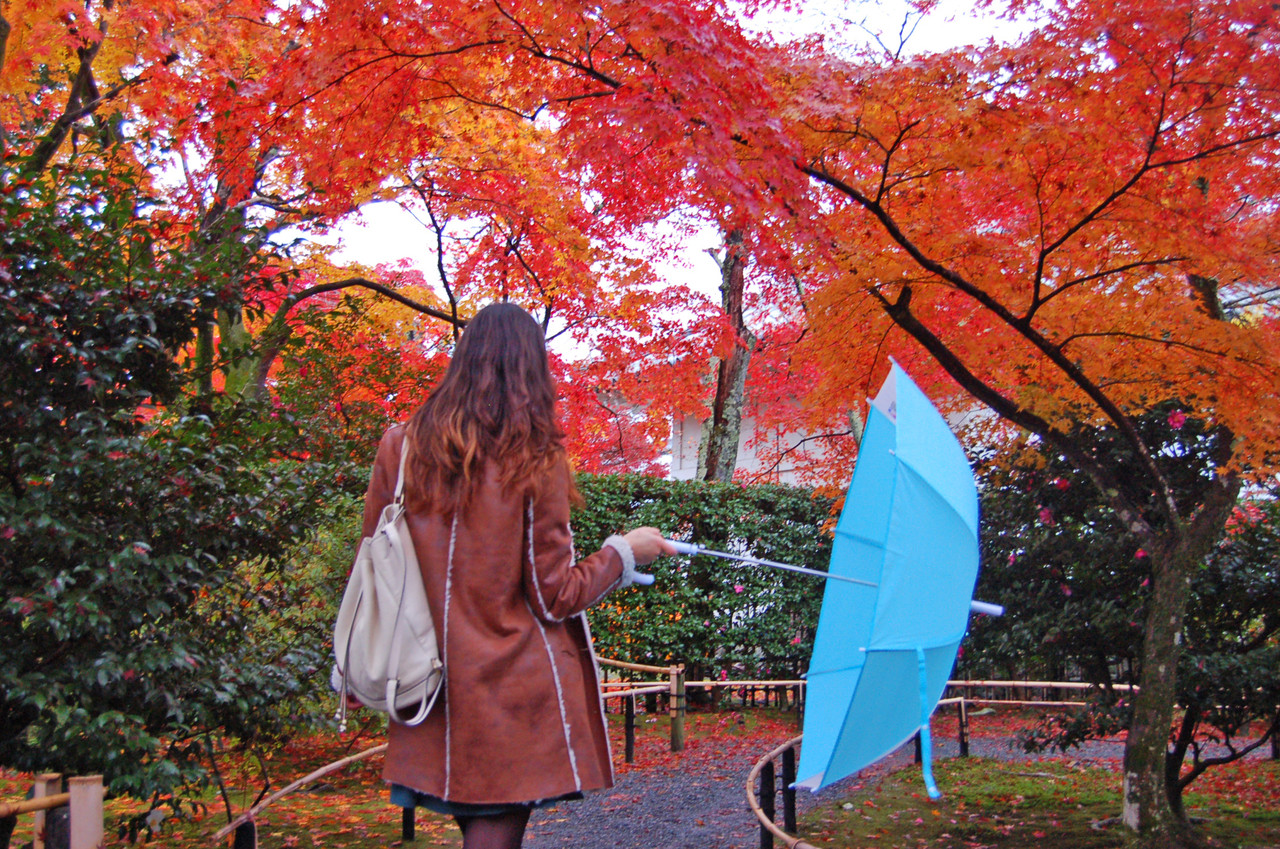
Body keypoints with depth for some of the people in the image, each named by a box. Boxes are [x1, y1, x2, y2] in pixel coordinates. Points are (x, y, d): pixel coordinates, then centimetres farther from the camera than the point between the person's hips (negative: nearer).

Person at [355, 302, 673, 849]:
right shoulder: (534, 461, -10)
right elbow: (554, 597, -7)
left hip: (431, 696, 4)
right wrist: (624, 552, 8)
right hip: (512, 700, -4)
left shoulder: (400, 446, 0)